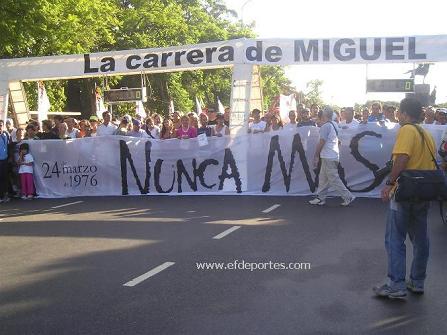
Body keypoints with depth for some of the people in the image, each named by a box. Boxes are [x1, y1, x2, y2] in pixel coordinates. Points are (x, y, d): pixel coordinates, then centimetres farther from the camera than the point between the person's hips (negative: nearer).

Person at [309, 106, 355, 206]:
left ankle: (348, 197, -3)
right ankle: (320, 198, 18)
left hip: (328, 157, -9)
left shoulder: (325, 126, -15)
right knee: (323, 178, 14)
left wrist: (316, 156, -10)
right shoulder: (334, 125, 12)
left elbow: (321, 143, -17)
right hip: (334, 156, 9)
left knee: (334, 179, -5)